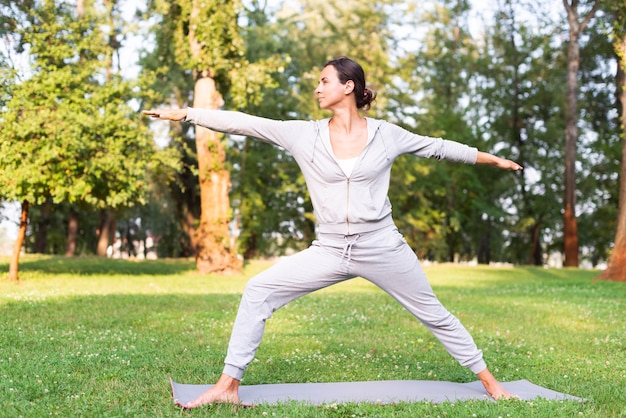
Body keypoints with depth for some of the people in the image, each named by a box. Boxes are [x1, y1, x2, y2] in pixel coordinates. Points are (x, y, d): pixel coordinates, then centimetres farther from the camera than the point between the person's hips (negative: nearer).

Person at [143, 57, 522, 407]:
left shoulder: (385, 134, -2)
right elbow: (244, 123, -3)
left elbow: (438, 147, 10)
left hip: (382, 248, -1)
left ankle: (489, 381, 30)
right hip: (330, 251, 2)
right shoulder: (305, 134, -1)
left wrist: (492, 159, 18)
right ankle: (229, 386, -2)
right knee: (258, 291, -9)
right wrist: (184, 113, -5)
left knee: (433, 314, 10)